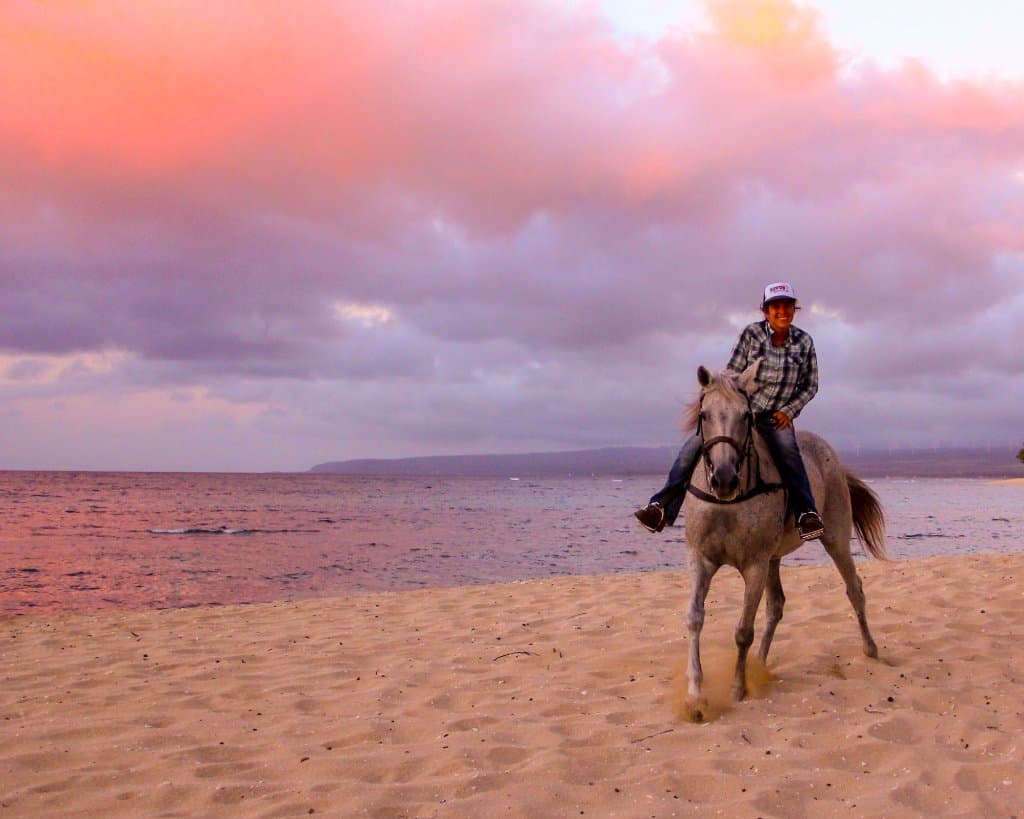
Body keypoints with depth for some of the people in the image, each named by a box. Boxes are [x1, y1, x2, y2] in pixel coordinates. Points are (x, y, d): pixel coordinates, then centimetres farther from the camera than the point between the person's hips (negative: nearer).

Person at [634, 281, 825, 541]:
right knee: (694, 446, -17)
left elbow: (810, 386, 8)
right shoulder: (751, 334, -3)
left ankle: (806, 513, -32)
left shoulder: (804, 342, 1)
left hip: (777, 418, 0)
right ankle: (662, 508, -15)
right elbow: (732, 374, -1)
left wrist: (788, 412, -6)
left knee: (787, 450, -34)